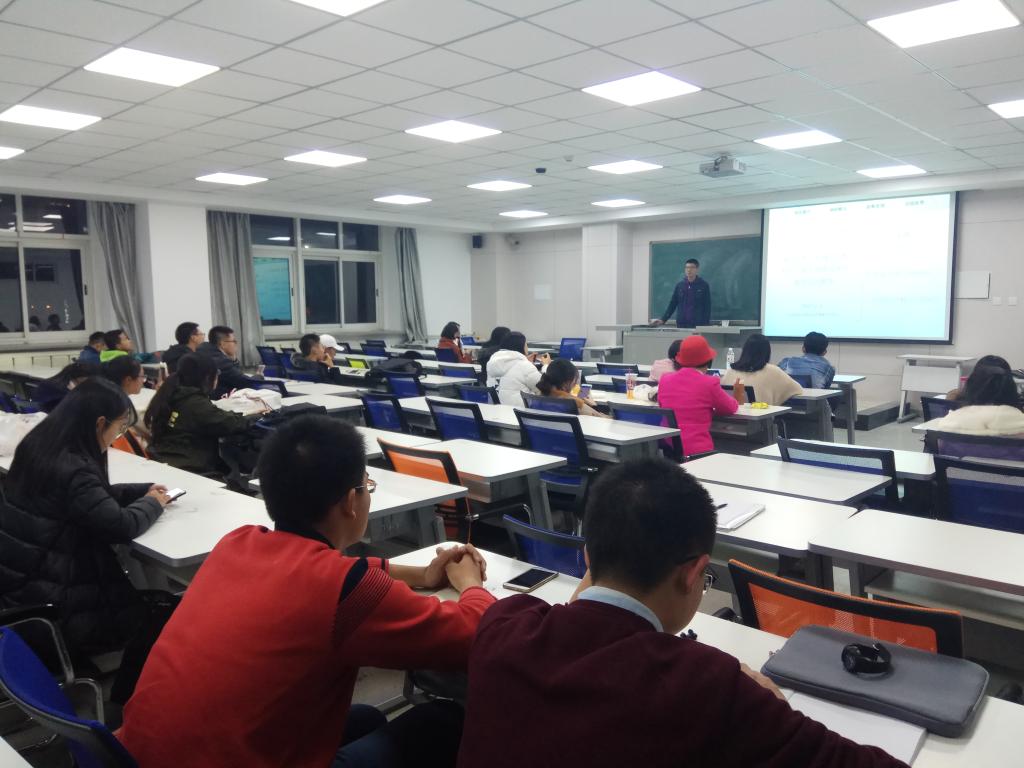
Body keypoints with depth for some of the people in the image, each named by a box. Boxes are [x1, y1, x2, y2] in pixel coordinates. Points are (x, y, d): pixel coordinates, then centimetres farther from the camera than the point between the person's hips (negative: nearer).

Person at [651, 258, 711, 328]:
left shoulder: (704, 285, 1)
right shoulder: (679, 285, 7)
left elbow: (707, 307, 0)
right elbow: (672, 304, 9)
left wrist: (706, 325, -9)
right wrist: (663, 319, -1)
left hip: (698, 325, -2)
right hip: (681, 324, 2)